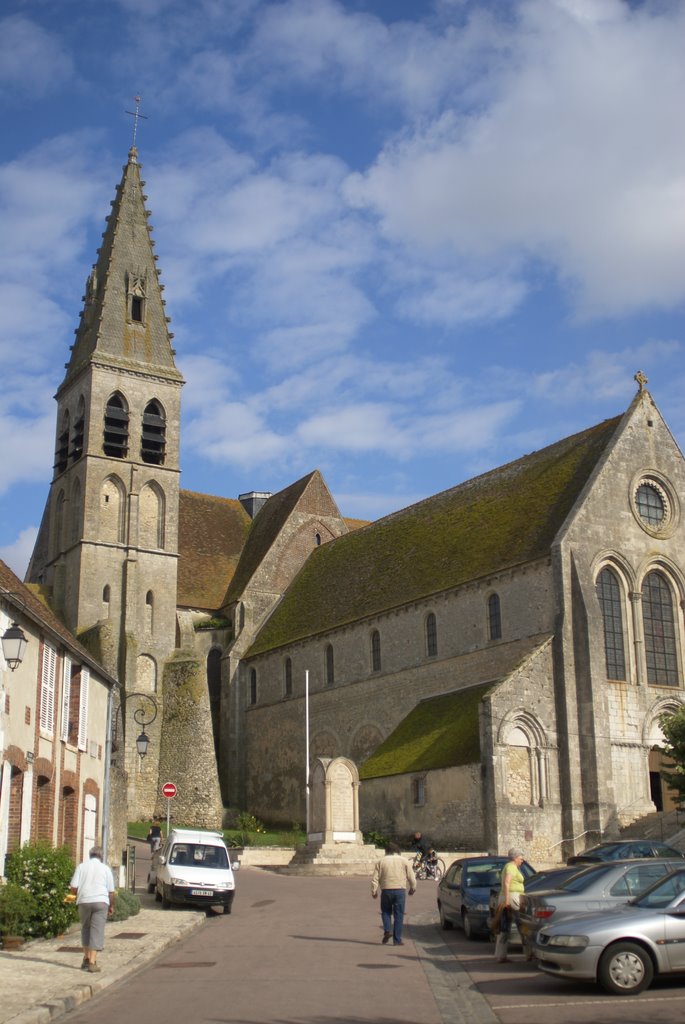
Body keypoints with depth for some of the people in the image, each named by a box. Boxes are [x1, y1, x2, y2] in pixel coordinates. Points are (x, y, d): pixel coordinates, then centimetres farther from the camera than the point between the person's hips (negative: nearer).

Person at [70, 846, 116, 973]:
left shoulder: (81, 866, 7)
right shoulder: (105, 868, 7)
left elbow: (73, 887, 1)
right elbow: (111, 891, 6)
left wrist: (77, 894, 22)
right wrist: (111, 906, 20)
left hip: (84, 902, 1)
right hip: (101, 902, -1)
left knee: (85, 929, 18)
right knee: (97, 931, 0)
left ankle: (86, 958, 17)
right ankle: (92, 962, -6)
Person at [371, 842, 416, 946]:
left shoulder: (381, 861, 5)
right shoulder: (404, 861, 5)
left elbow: (375, 878, 2)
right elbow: (411, 877, 5)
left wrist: (374, 891, 8)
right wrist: (412, 888, 19)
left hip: (386, 890, 0)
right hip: (400, 890, 0)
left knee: (386, 911, 19)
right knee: (398, 915, 5)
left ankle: (387, 930, -2)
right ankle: (397, 940, 3)